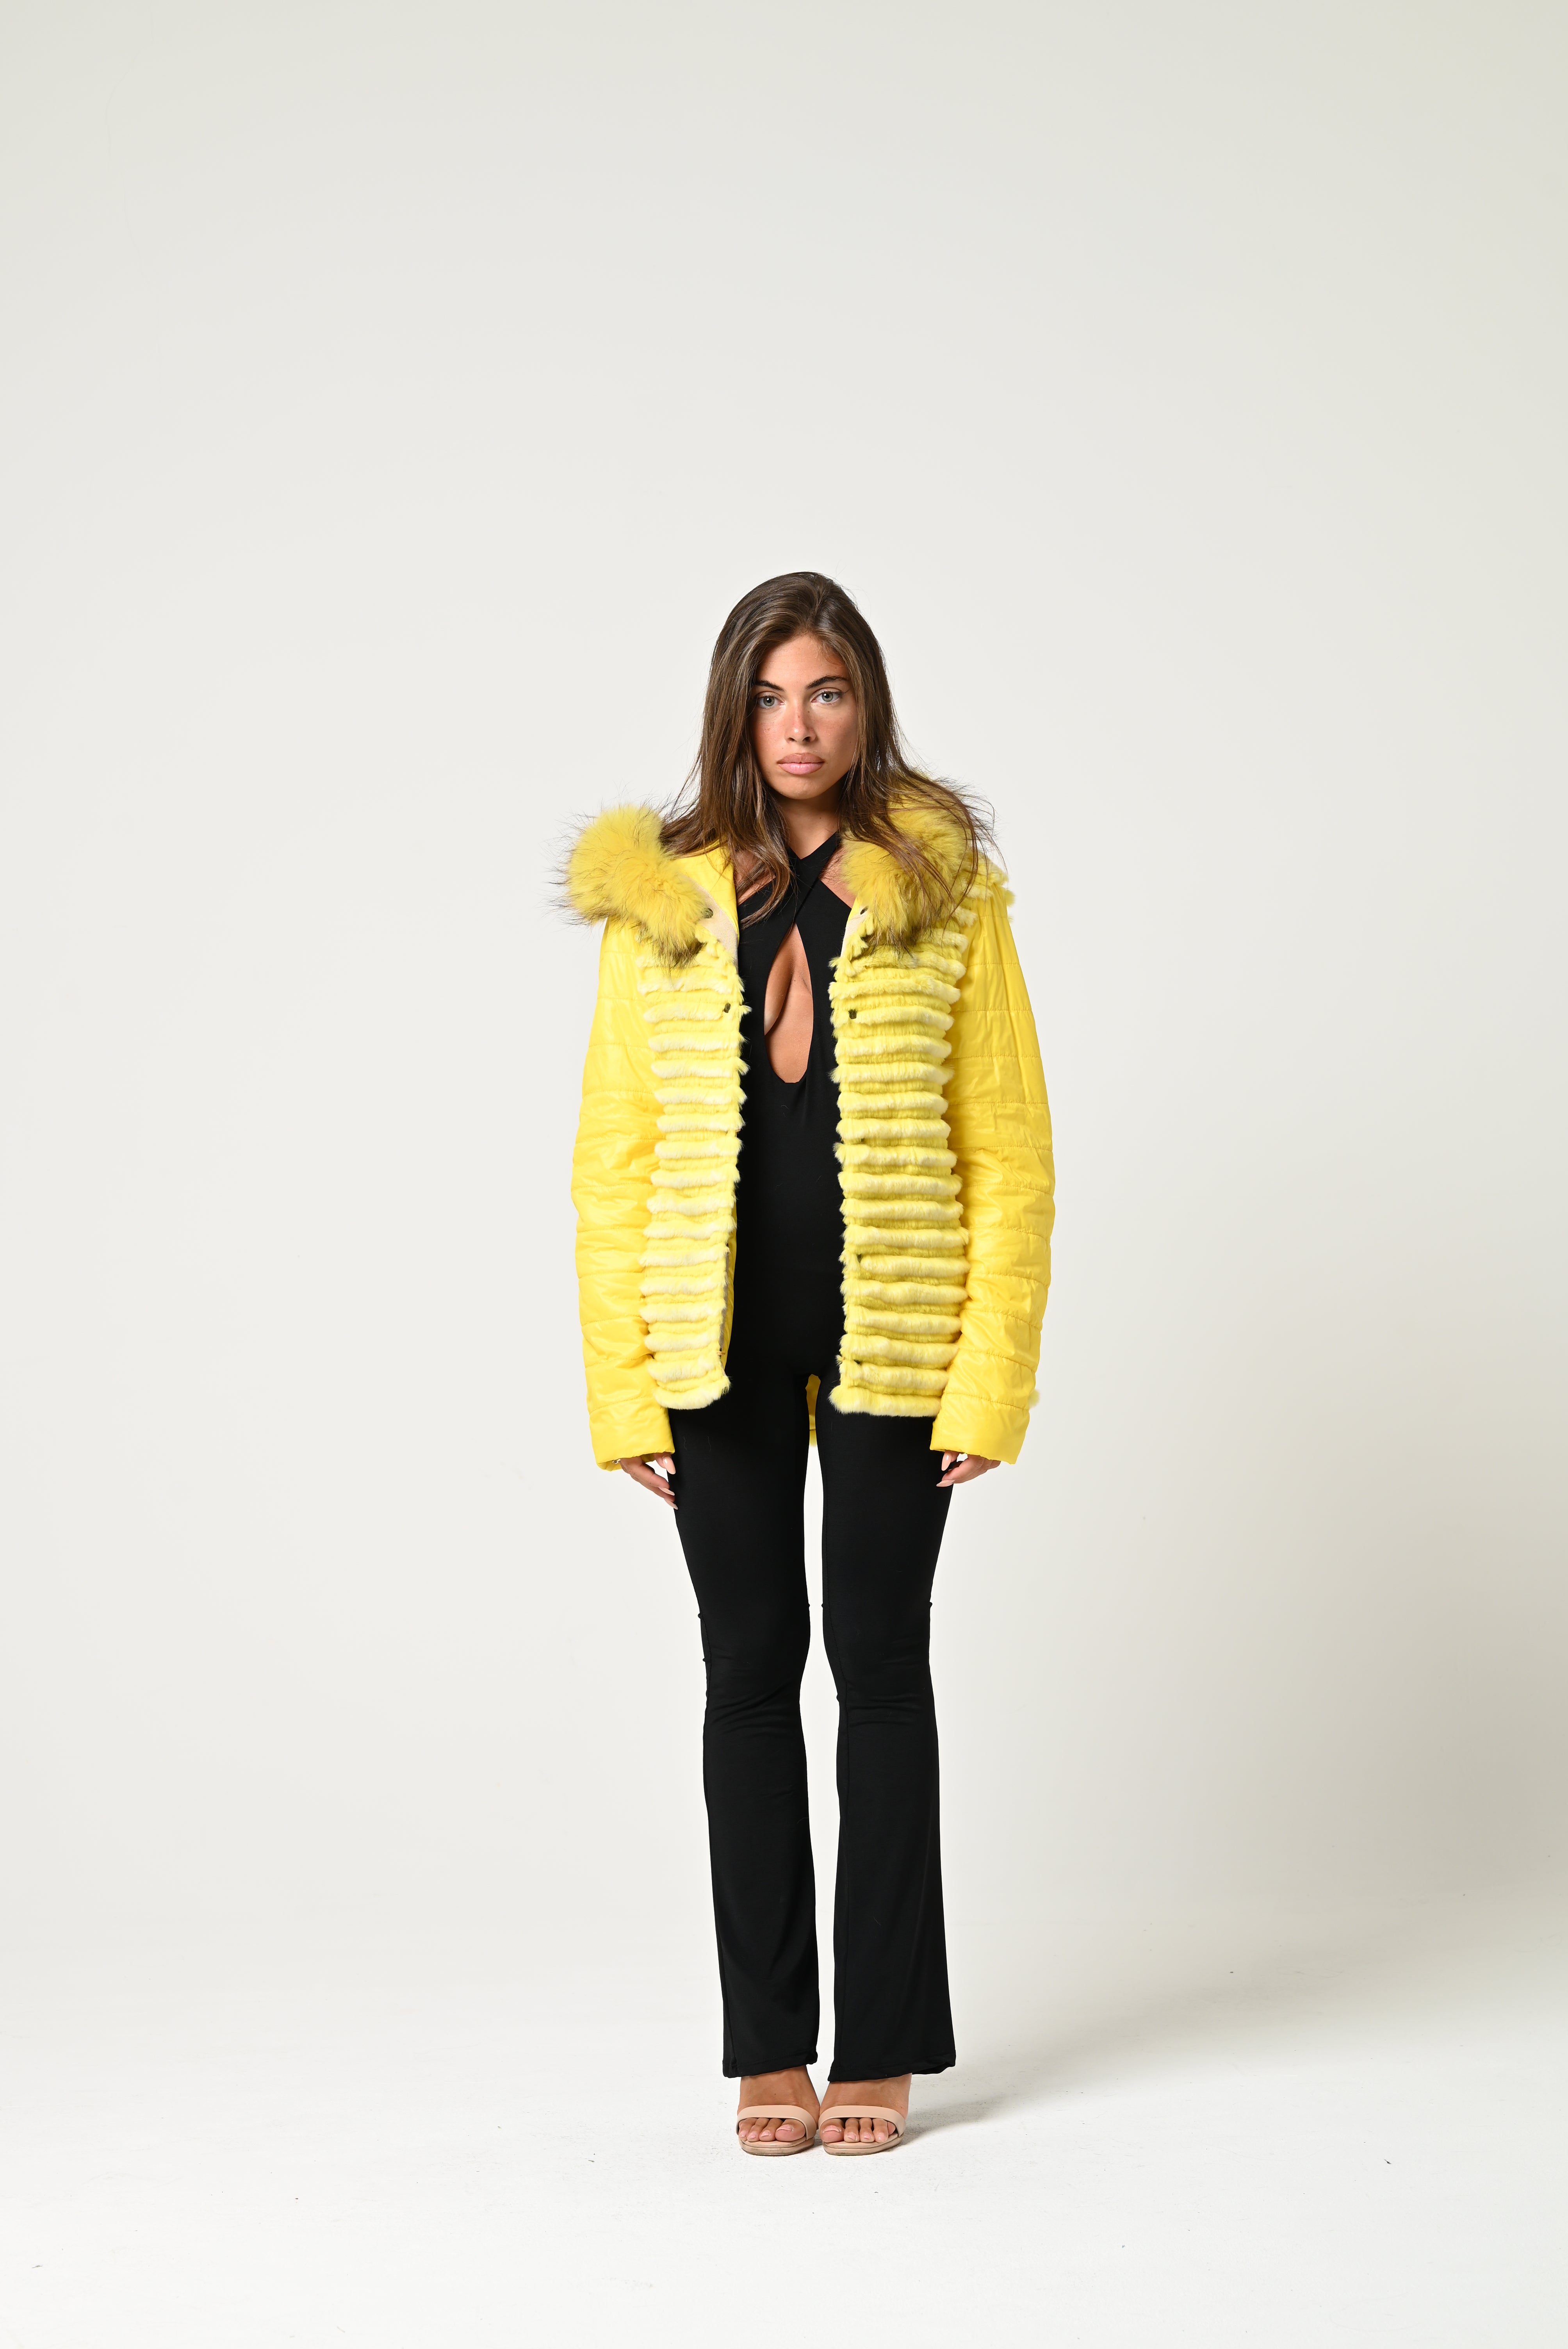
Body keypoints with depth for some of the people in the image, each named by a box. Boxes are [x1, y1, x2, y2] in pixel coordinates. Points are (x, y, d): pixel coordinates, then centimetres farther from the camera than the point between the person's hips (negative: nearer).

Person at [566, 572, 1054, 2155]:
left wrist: (991, 1376, -9)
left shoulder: (949, 895, -1)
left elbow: (1009, 1152, -2)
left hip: (889, 1342, -1)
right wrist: (624, 1388, -3)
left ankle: (883, 2044, 16)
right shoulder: (658, 901, 2)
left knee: (880, 1666, 6)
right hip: (723, 1340, 1)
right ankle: (770, 2043, 18)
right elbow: (613, 1161, 2)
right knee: (749, 1669, 7)